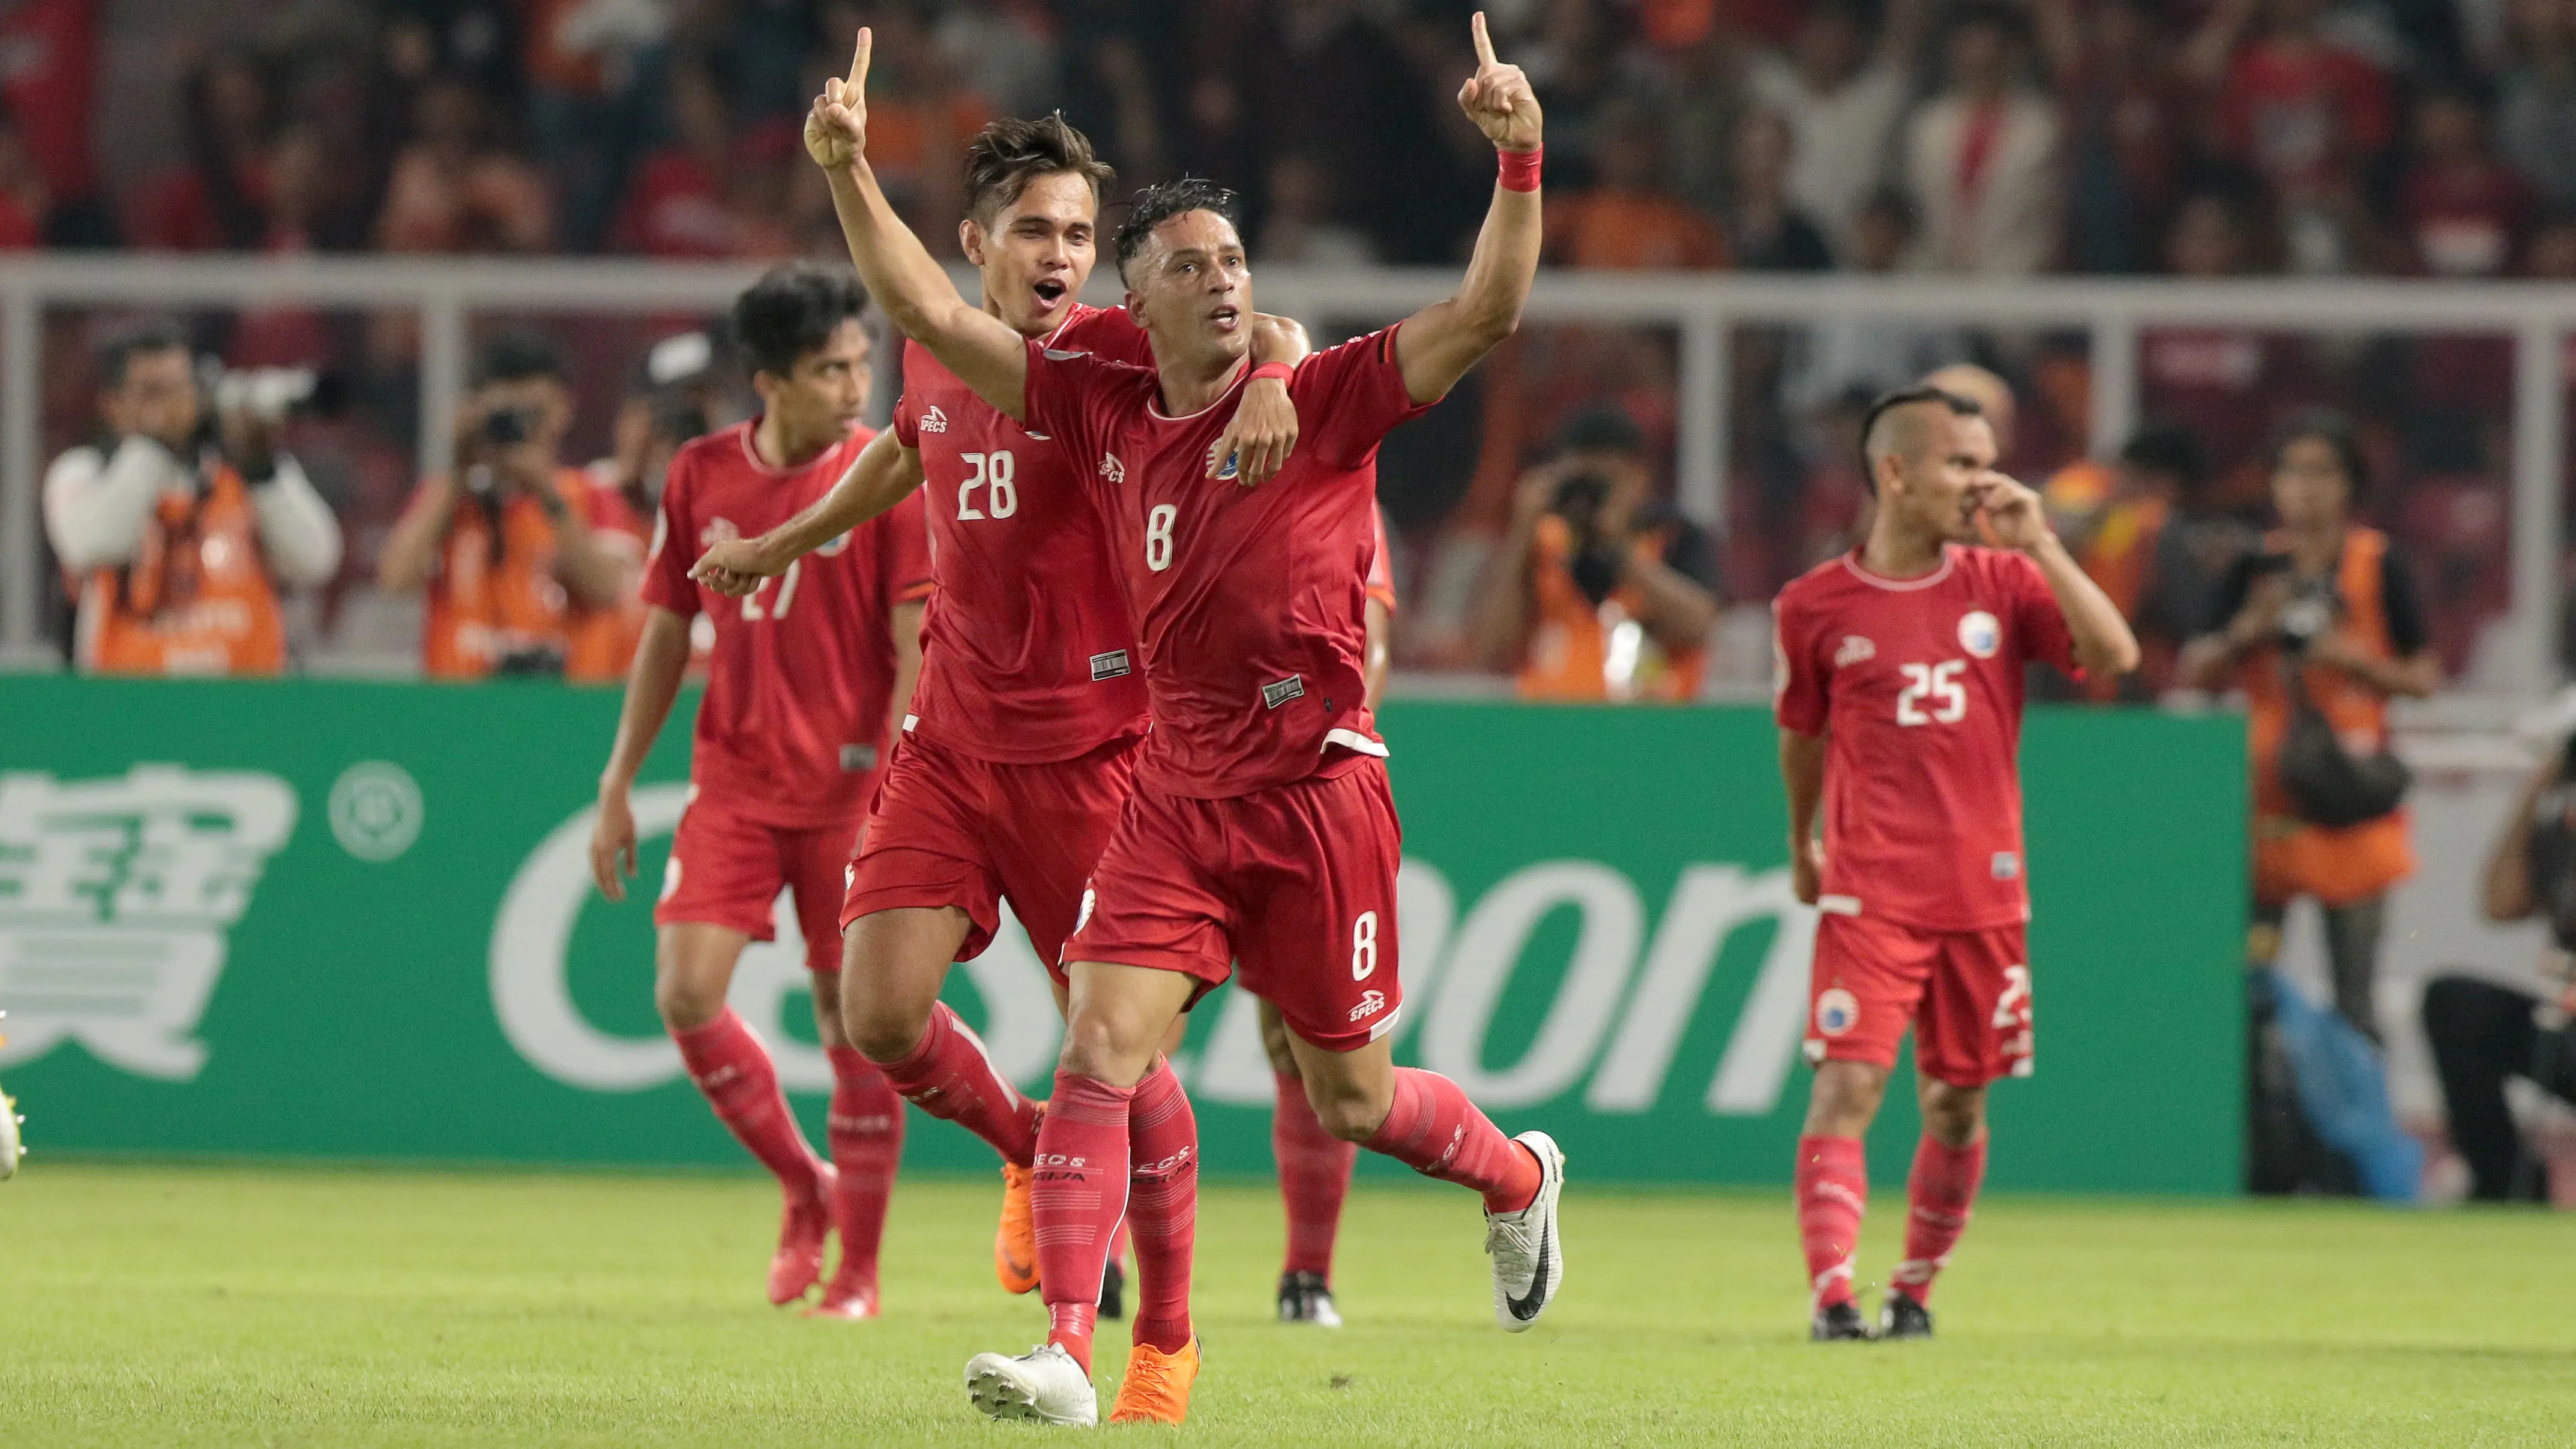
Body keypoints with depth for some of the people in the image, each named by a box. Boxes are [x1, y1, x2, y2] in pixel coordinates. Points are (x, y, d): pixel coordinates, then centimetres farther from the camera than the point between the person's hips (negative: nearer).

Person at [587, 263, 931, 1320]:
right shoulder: (702, 477, 5)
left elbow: (918, 646, -8)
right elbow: (665, 635, 14)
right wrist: (619, 786, 13)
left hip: (853, 787, -3)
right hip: (734, 784, 3)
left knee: (854, 1018, -1)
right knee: (686, 992, -9)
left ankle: (856, 1270, 10)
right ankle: (805, 1189, 14)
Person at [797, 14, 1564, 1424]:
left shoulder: (1324, 402, -4)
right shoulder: (1103, 413, 6)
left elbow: (1487, 312, -14)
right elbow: (931, 316, 8)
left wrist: (1519, 157, -25)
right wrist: (849, 173, -1)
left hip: (1316, 789, -3)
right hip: (1174, 789, 3)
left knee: (1351, 1100, 8)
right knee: (1099, 1051, -14)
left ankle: (1519, 1176, 40)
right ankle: (1067, 1354, -18)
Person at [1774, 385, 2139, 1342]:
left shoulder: (2004, 583, 4)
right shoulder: (1817, 606, 0)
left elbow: (2115, 657, -9)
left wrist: (2037, 544, -11)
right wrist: (1802, 847, 26)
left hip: (1985, 893, 2)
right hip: (1870, 893, -2)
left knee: (1959, 1102, 9)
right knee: (1847, 1084, -14)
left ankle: (1916, 1290, 24)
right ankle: (1833, 1297, -18)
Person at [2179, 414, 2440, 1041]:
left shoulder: (2378, 567, 0)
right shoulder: (2255, 567, 7)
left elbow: (2424, 678, 2)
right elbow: (2195, 672, 7)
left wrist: (2355, 660, -14)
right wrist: (2247, 631, -11)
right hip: (2266, 795, 2)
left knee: (2354, 993, -1)